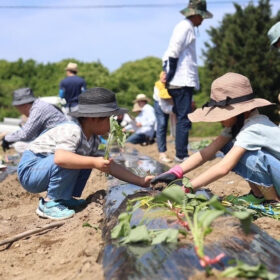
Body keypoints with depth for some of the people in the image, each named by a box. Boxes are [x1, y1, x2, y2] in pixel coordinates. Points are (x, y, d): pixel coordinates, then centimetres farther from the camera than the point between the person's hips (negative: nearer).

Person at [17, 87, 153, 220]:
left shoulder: (93, 139, 3)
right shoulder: (72, 131, -26)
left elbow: (109, 165, 7)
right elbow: (60, 158, -44)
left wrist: (140, 181, 3)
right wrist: (94, 162, -44)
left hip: (46, 167, 9)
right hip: (28, 170, -9)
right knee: (70, 161, -31)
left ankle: (64, 198, 7)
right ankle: (49, 204, -15)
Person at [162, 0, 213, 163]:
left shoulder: (185, 27, 21)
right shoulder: (186, 27, -8)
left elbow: (172, 53, 20)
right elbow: (174, 52, -18)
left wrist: (169, 75, 17)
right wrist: (170, 75, -16)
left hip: (183, 82, 10)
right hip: (182, 82, -10)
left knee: (182, 119, 12)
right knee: (184, 119, -8)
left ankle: (181, 153, 17)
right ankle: (181, 155, -5)